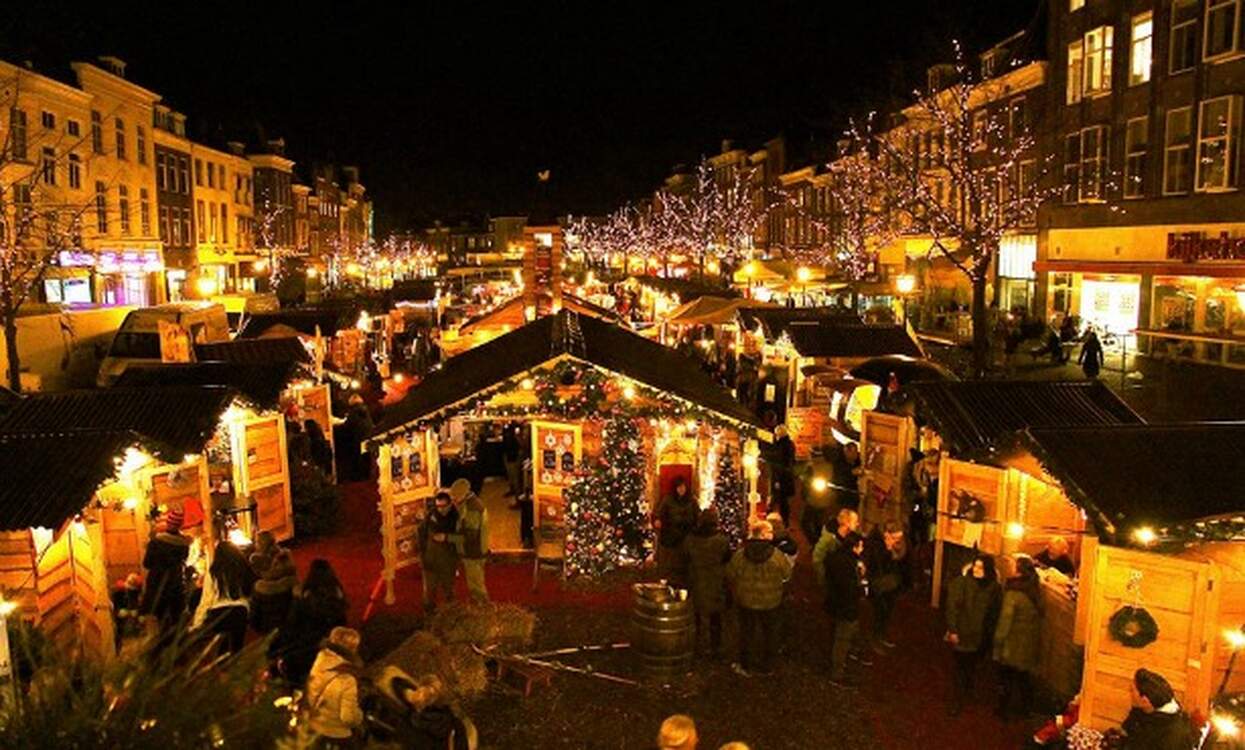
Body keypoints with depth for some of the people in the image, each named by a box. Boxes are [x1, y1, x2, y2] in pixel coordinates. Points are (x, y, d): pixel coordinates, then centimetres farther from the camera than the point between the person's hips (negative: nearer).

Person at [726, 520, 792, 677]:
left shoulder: (740, 554, -17)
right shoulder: (776, 556, -21)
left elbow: (730, 575, -5)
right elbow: (787, 574, -7)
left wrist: (738, 590, 13)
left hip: (746, 601, 1)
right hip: (770, 603, -1)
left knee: (747, 633, 19)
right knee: (768, 634, 20)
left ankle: (744, 665, 30)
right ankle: (766, 665, 33)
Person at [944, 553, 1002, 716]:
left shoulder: (994, 587, -4)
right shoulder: (960, 582, -12)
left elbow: (995, 613, 2)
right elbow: (952, 607, -11)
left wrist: (990, 633, 0)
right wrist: (952, 630, -12)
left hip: (980, 636, 2)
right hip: (961, 634, -2)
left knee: (971, 666, 13)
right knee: (961, 666, 3)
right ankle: (957, 701, 16)